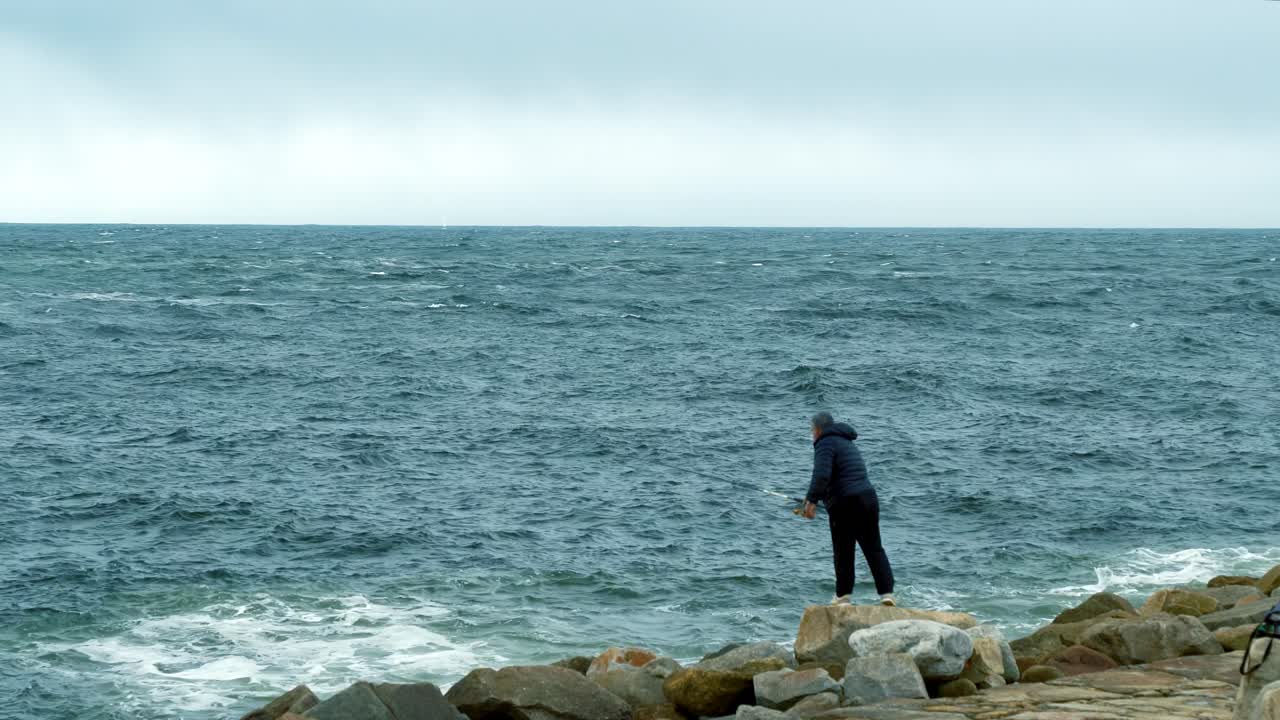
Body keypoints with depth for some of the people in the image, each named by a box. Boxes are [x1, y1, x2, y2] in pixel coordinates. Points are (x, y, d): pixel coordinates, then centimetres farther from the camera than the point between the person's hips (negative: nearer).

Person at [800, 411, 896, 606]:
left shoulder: (825, 443, -6)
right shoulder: (847, 443, 25)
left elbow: (821, 475, -22)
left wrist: (812, 501, -23)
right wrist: (814, 498, 36)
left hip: (846, 504, -8)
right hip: (869, 497, 8)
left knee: (843, 552, 5)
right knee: (874, 548, 11)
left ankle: (842, 596, 12)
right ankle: (887, 592, 1)